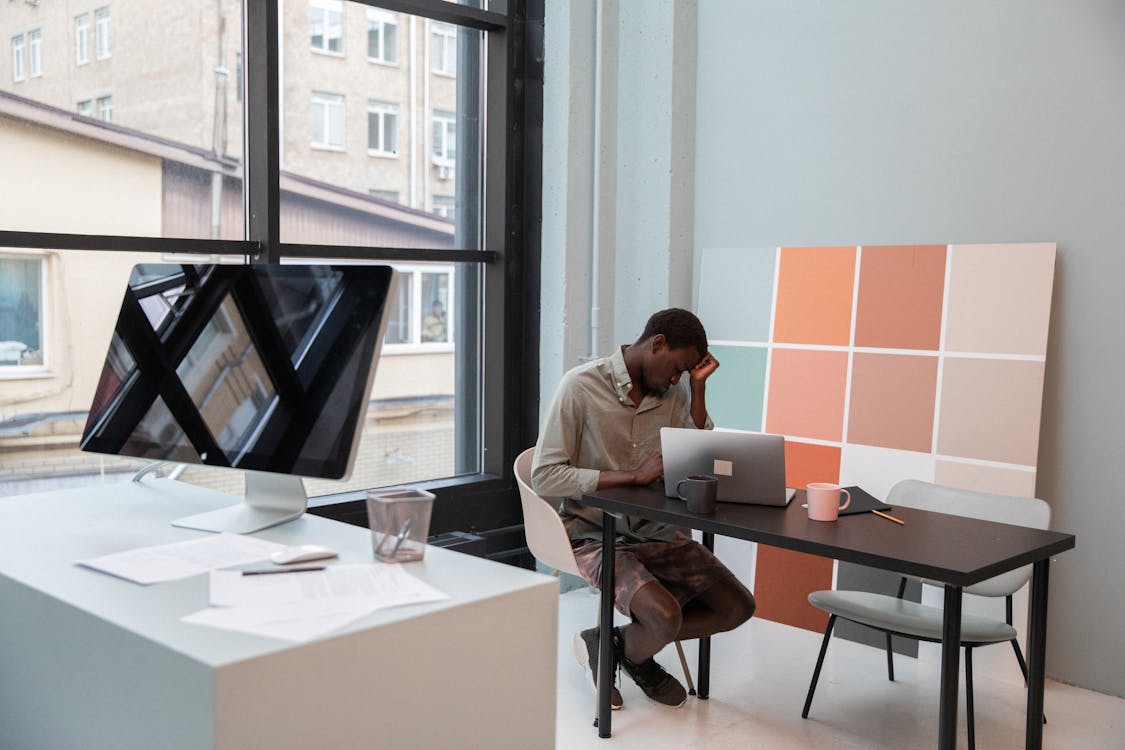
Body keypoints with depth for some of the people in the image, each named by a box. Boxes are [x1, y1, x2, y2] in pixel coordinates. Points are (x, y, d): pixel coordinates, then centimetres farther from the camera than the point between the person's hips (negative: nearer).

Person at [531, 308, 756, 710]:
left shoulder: (675, 392, 5)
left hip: (655, 531, 7)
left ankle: (617, 644, 11)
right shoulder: (581, 386, -13)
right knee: (665, 617, -28)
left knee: (737, 605, 0)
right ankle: (634, 656, 9)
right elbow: (544, 477, -18)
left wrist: (698, 388, -5)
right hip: (595, 535, -7)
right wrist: (633, 475, -23)